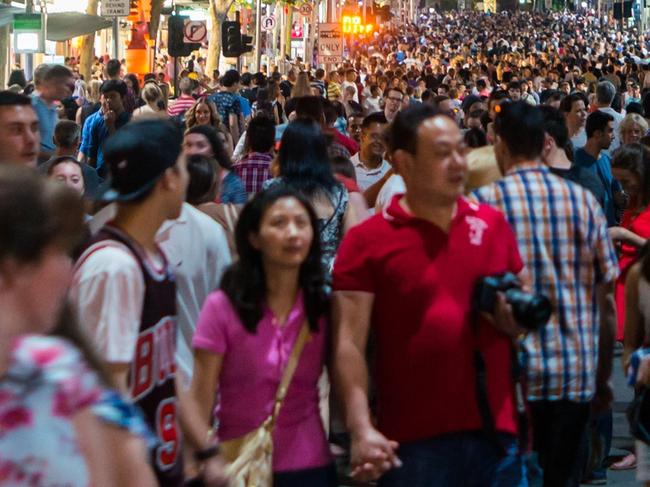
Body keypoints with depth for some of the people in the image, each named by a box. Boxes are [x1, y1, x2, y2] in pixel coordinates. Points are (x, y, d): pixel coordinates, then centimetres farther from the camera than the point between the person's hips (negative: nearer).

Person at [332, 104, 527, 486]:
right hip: (412, 441, -3)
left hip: (495, 430, 3)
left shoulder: (493, 224, 9)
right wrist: (361, 429, -18)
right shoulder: (367, 241, -3)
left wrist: (512, 316, -5)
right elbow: (349, 344, -8)